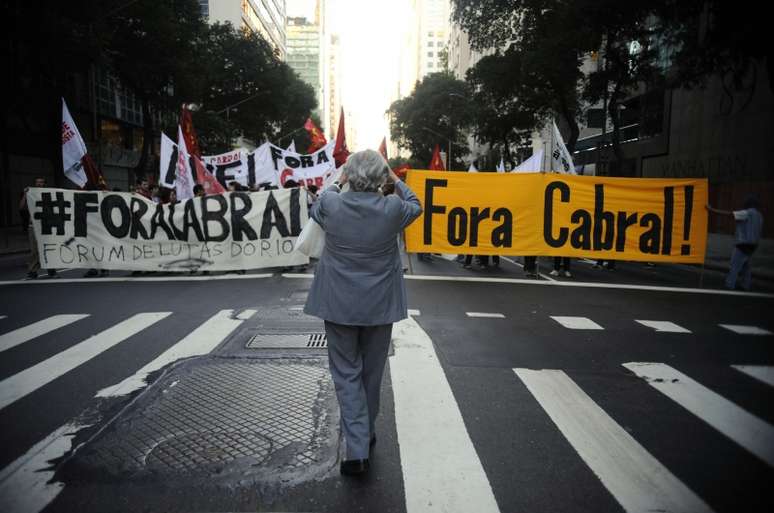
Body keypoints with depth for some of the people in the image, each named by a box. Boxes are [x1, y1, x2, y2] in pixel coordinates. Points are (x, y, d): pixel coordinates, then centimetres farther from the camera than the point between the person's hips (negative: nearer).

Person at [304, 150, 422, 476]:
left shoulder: (331, 204, -11)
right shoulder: (392, 207, -12)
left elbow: (316, 209, 14)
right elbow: (415, 206, 12)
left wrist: (337, 183, 27)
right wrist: (396, 180, 24)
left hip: (339, 303, -1)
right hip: (379, 304, 1)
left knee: (346, 373, 8)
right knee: (371, 372, 18)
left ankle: (357, 451, 2)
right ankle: (366, 434, 36)